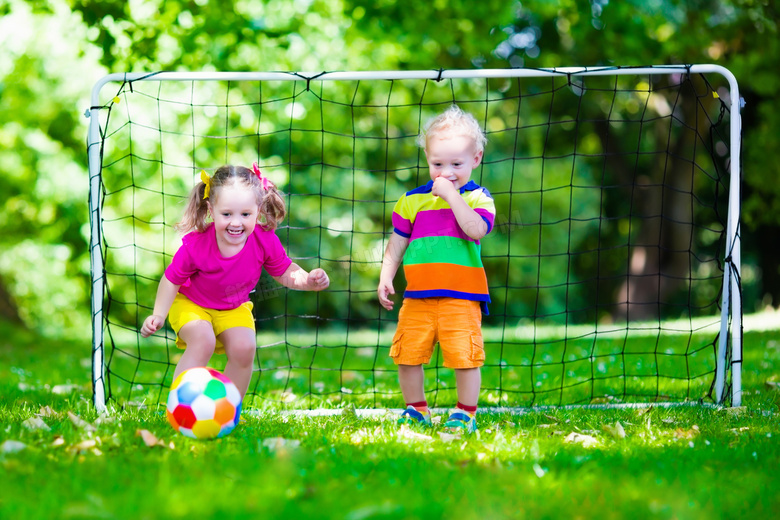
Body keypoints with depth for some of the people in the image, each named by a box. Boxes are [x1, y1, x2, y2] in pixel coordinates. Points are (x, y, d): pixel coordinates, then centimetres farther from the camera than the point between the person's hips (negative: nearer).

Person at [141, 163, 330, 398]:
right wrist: (158, 315, -23)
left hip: (233, 308, 3)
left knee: (244, 349, -20)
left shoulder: (265, 241, -24)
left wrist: (308, 280, -27)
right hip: (190, 304, -3)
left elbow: (285, 273, -7)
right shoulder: (195, 245, -32)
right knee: (203, 342, -30)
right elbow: (172, 280, -16)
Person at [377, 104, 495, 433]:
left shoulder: (477, 197, 1)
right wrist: (385, 278, 5)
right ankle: (416, 409, 23)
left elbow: (476, 230, -18)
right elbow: (397, 243, 14)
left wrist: (451, 195, -18)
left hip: (460, 298, -3)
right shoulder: (413, 200, 9)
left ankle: (466, 412, 13)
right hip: (417, 296, 3)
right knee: (407, 355, 5)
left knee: (465, 356, -6)